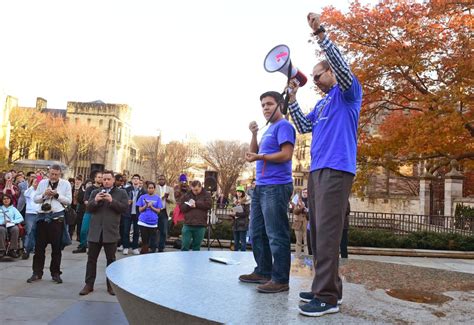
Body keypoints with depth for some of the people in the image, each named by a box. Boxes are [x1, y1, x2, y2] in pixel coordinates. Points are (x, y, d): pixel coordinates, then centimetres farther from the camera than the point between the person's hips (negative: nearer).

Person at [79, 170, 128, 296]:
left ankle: (111, 285, 17)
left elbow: (125, 208, -9)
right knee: (91, 259, 8)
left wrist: (112, 201, -19)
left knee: (111, 259, 7)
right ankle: (89, 284, 18)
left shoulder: (121, 193, 2)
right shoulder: (95, 192, 12)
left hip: (111, 231, -3)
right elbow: (88, 208, 5)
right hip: (95, 231, 3)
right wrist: (95, 201, -14)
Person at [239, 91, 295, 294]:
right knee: (257, 232, 14)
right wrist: (254, 134, 8)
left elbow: (286, 155, -17)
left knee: (276, 235, -8)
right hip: (261, 187, 10)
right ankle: (263, 271, 24)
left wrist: (260, 157, -18)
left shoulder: (283, 126, -6)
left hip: (276, 187, -10)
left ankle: (280, 279, -1)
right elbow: (255, 153, 20)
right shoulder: (268, 130, 22)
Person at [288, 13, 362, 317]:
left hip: (336, 170, -9)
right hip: (316, 171, 9)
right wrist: (293, 97, 17)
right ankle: (328, 288, 18)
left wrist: (321, 33, -19)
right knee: (318, 232, 9)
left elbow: (341, 66, -15)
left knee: (327, 232, -13)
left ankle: (327, 297, -9)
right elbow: (303, 127, 21)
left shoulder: (348, 93, 4)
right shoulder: (321, 104, 26)